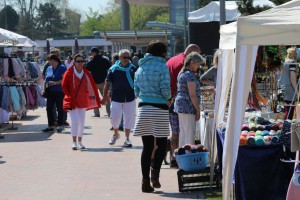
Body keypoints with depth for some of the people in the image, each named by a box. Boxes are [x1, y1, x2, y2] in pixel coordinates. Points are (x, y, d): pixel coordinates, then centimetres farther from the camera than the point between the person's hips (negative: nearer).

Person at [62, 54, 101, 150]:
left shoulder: (86, 73, 3)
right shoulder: (69, 73, -7)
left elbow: (92, 85, 10)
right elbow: (64, 86, -3)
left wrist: (93, 96, 2)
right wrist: (70, 96, -9)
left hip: (82, 101, 4)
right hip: (72, 101, -4)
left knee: (82, 122, 7)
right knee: (74, 120, -15)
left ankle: (80, 142, 18)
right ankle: (74, 142, -8)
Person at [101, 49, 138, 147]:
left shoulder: (133, 69, 3)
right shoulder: (114, 69, 0)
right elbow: (107, 83, 4)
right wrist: (105, 96, 1)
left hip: (130, 98, 1)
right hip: (116, 98, -1)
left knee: (129, 118, 2)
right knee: (114, 117, 0)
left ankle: (127, 139, 12)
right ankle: (116, 134, 27)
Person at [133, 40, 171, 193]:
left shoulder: (140, 69, 12)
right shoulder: (162, 67, -5)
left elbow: (137, 92, 13)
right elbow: (165, 89, -11)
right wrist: (168, 99, 9)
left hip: (143, 108, 5)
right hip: (159, 108, -5)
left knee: (147, 146, 7)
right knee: (162, 143, 8)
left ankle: (145, 181, 6)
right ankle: (155, 171, -13)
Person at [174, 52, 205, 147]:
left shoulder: (182, 73, 15)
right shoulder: (190, 75, -15)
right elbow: (192, 95, -18)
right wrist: (198, 110, -13)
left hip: (180, 105, 10)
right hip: (188, 107, -10)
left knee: (182, 133, 14)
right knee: (190, 134, -7)